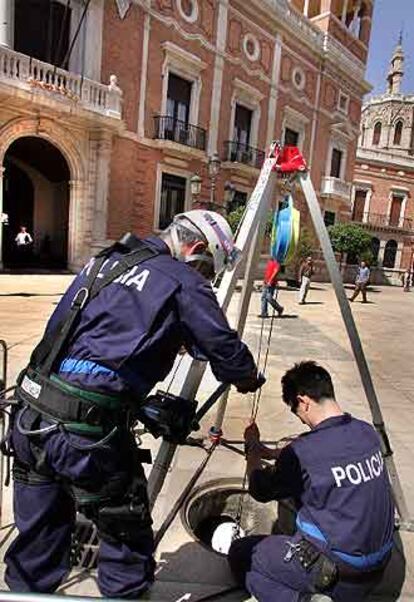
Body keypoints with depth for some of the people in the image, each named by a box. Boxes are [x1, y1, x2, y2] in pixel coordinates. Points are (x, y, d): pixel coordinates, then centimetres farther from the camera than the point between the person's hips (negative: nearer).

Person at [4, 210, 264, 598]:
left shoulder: (103, 260, 17)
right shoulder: (183, 281, -5)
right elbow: (223, 346, 0)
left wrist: (145, 403, 22)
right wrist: (248, 378, 22)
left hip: (30, 416, 8)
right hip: (87, 430, -8)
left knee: (37, 536, 26)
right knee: (126, 537, 15)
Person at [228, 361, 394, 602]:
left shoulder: (304, 450, -26)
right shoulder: (367, 432, -6)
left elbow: (260, 490, -6)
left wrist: (253, 448, 9)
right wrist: (268, 452, 16)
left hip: (337, 573, -7)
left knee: (240, 554, 9)